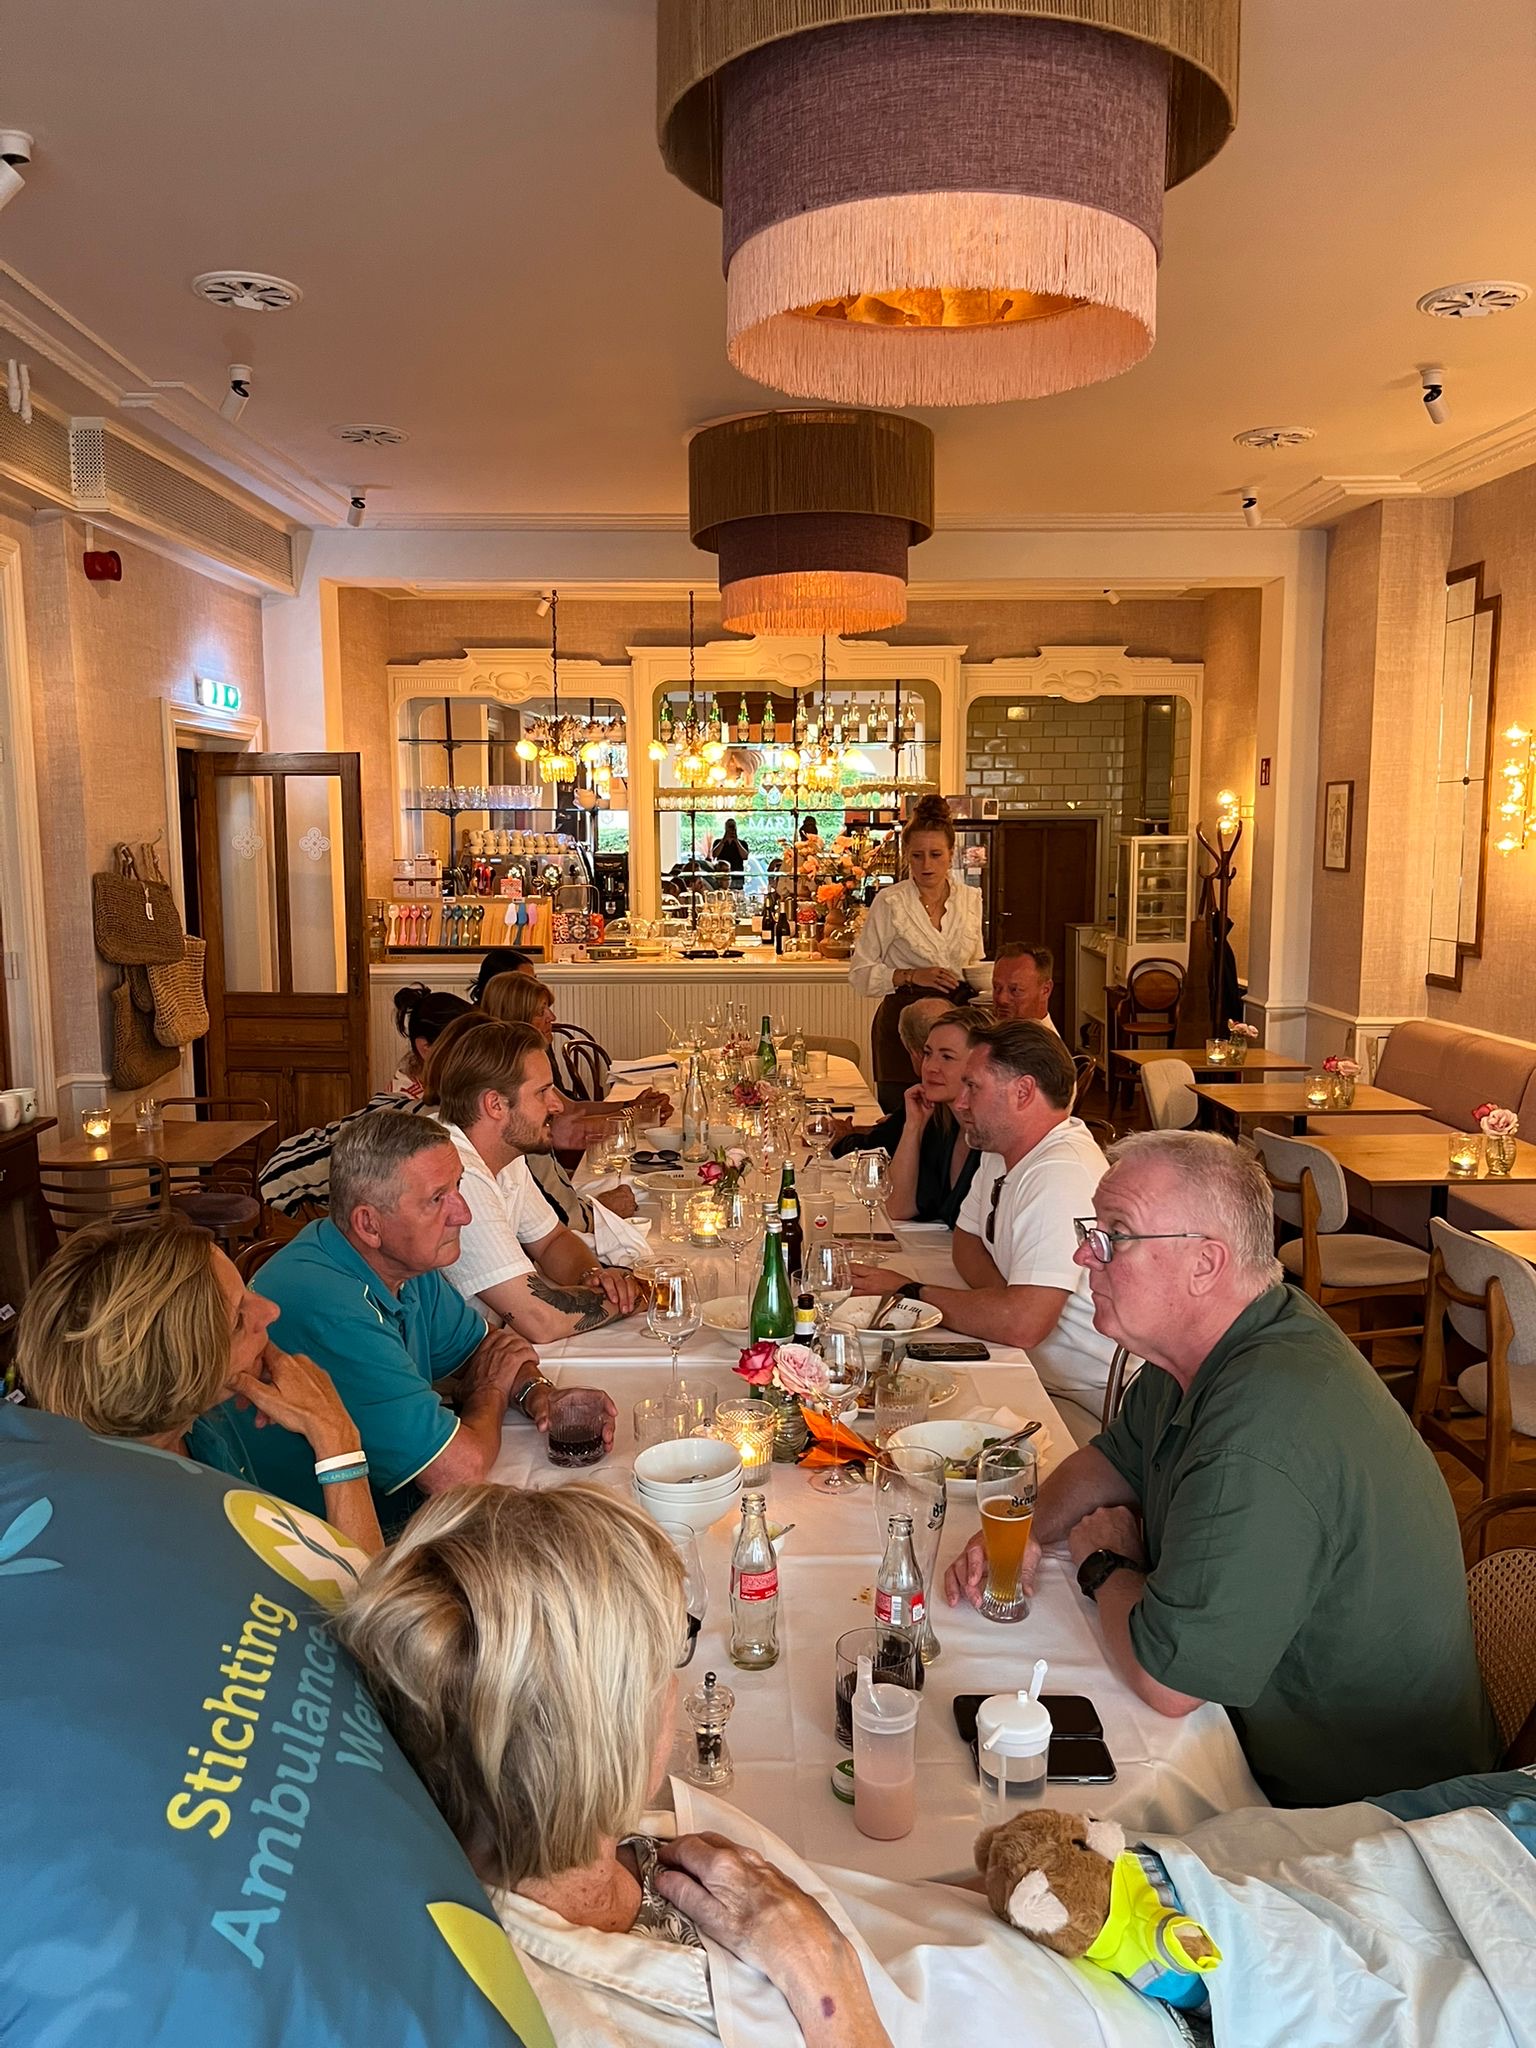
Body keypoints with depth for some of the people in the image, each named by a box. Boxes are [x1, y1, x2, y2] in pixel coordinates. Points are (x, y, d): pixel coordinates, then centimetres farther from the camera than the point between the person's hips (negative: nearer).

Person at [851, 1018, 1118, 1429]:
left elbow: (1022, 1323, -31)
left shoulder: (1060, 1175, -25)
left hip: (1087, 1404, -9)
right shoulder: (1000, 1149, 6)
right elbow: (967, 1239, 16)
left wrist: (912, 1293, -17)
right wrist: (1005, 1299, -7)